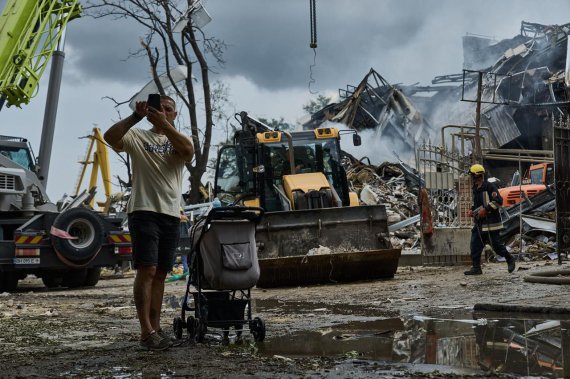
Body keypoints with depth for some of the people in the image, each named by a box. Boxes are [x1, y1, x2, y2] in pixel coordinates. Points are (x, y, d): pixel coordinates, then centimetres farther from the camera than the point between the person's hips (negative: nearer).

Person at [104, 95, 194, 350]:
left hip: (171, 214, 4)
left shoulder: (179, 140, 14)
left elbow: (188, 152, -11)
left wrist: (165, 124, -18)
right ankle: (146, 331, -13)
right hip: (144, 211, -4)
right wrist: (136, 116, -19)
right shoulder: (137, 136, 6)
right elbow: (109, 137, -13)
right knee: (147, 270, -13)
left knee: (159, 274, 8)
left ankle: (155, 328, 13)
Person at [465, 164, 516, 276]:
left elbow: (499, 201, -19)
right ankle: (476, 268, 2)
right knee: (475, 245, 0)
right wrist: (472, 210, 10)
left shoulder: (490, 186, -11)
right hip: (479, 223, 8)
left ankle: (510, 260, 19)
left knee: (496, 244, -3)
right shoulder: (475, 189, 16)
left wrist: (485, 209, -21)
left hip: (490, 222, -8)